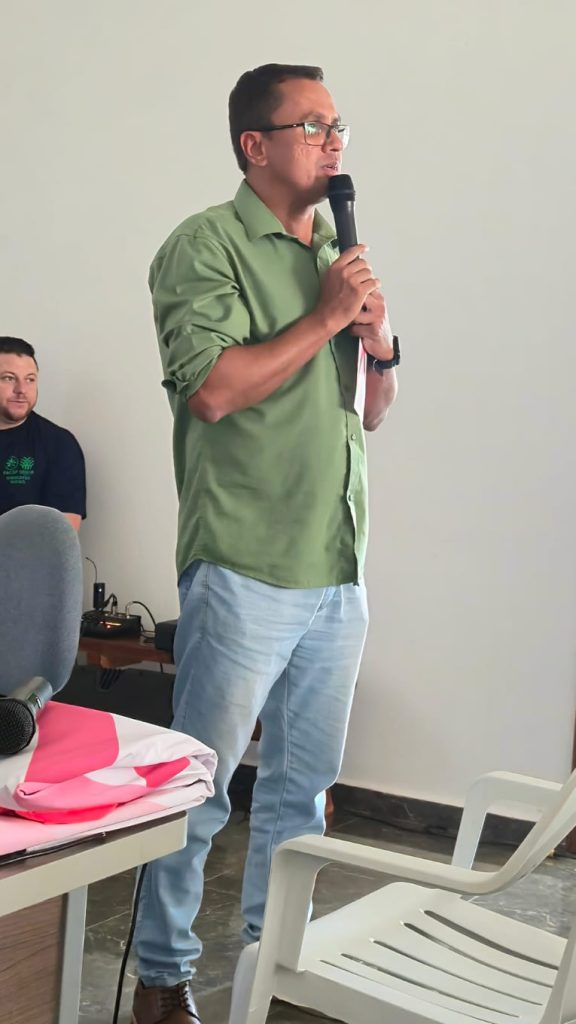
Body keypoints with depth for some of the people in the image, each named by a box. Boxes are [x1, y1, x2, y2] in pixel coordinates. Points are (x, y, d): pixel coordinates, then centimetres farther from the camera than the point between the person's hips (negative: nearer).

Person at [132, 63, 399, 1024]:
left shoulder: (339, 255, 17)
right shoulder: (207, 245, -5)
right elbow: (211, 389, -20)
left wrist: (381, 345, 1)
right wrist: (325, 317, -12)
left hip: (340, 571, 7)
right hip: (247, 572, -7)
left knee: (304, 782, 16)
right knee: (197, 788, 3)